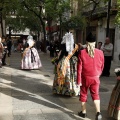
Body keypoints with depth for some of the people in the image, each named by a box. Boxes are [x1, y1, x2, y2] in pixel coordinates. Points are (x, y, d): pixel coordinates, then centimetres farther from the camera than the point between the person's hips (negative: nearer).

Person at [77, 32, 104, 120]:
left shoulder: (82, 52, -12)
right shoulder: (100, 52, -6)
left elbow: (79, 68, -10)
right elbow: (102, 66, 5)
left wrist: (79, 80, -3)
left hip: (85, 78, -1)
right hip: (95, 78, 1)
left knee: (83, 95, 16)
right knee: (96, 95, 14)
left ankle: (83, 112, 26)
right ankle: (98, 112, -1)